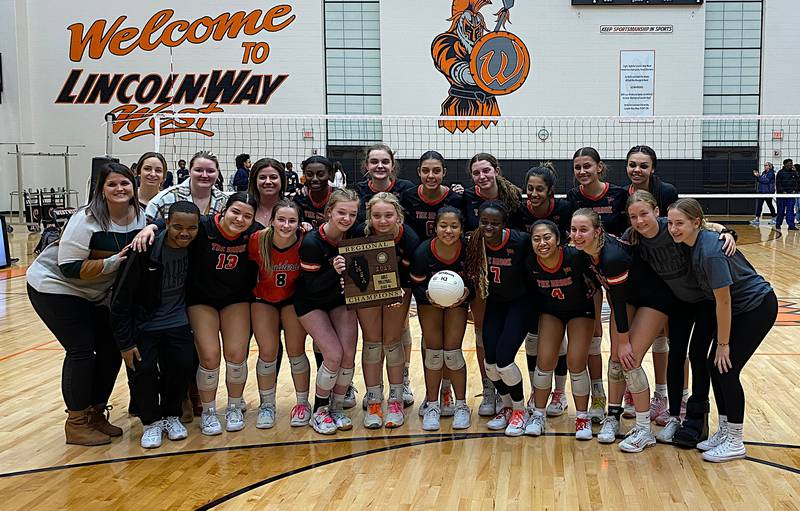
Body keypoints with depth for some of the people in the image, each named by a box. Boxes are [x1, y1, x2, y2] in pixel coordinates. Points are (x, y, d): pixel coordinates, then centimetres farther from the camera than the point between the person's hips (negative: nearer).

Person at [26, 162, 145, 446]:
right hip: (56, 286, -7)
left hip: (96, 294, 7)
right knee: (81, 349, -11)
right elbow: (69, 268, -27)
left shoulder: (141, 217, -8)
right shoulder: (87, 220, -25)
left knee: (112, 348, 3)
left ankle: (96, 413, 21)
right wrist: (114, 262, -31)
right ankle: (76, 423, 4)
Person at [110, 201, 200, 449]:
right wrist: (125, 342, -15)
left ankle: (171, 415, 17)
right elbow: (120, 299, -17)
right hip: (144, 324, -3)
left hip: (177, 322, 3)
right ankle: (151, 422, 10)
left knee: (182, 367, -10)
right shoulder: (146, 250, -24)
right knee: (143, 369, -16)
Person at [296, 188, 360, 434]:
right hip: (311, 303, -4)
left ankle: (337, 408, 15)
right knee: (334, 355, -16)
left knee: (349, 355, -7)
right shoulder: (312, 242, -26)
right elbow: (312, 286, -23)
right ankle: (319, 411, 6)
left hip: (341, 299, 4)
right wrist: (334, 271, -39)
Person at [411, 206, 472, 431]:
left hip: (458, 300, 0)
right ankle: (432, 405, 14)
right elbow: (416, 285, -14)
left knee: (452, 352, -5)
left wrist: (467, 292, -31)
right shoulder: (423, 252, -27)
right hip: (430, 299, 0)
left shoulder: (468, 249, -27)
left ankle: (461, 406, 11)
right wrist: (427, 296, -34)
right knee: (433, 351, -2)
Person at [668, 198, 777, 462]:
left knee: (727, 368, -8)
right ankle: (724, 431, 19)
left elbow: (723, 301, -24)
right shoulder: (694, 244, -6)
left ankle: (735, 442, 6)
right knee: (715, 365, 5)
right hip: (739, 307, 8)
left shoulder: (710, 252, -31)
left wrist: (723, 343, -16)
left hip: (757, 307, -8)